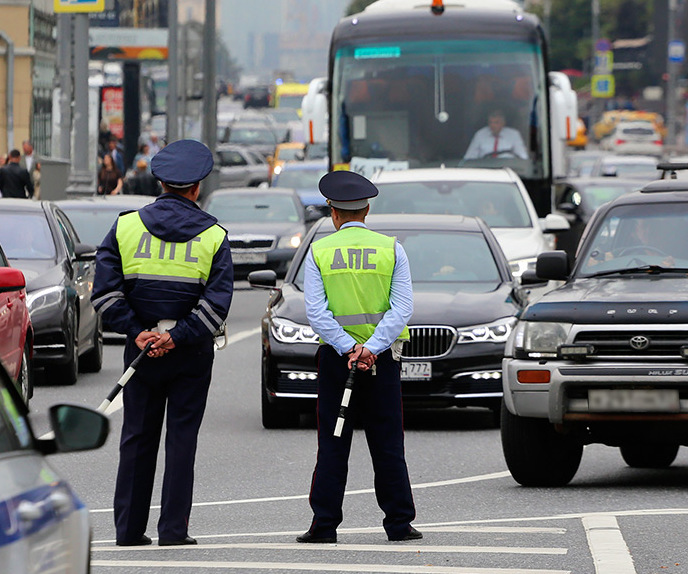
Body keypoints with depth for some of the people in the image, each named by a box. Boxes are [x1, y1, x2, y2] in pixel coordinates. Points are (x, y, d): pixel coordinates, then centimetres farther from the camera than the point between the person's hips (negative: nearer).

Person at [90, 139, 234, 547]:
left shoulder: (126, 227, 2)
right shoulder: (213, 236, -2)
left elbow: (106, 290, -7)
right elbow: (217, 302, -13)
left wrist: (136, 332, -9)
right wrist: (176, 336, -15)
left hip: (141, 347, 2)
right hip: (192, 355, -2)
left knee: (137, 437, 9)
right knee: (182, 437, 3)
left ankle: (130, 528, 10)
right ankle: (173, 528, 0)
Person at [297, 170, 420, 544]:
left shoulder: (319, 251, 0)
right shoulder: (391, 249, 2)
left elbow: (316, 312, -10)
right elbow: (403, 306, -8)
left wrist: (347, 349, -15)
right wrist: (371, 348, -15)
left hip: (335, 356, 0)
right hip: (382, 358, 0)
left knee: (332, 446, 2)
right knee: (387, 444, 5)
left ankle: (325, 525, 0)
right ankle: (399, 524, 5)